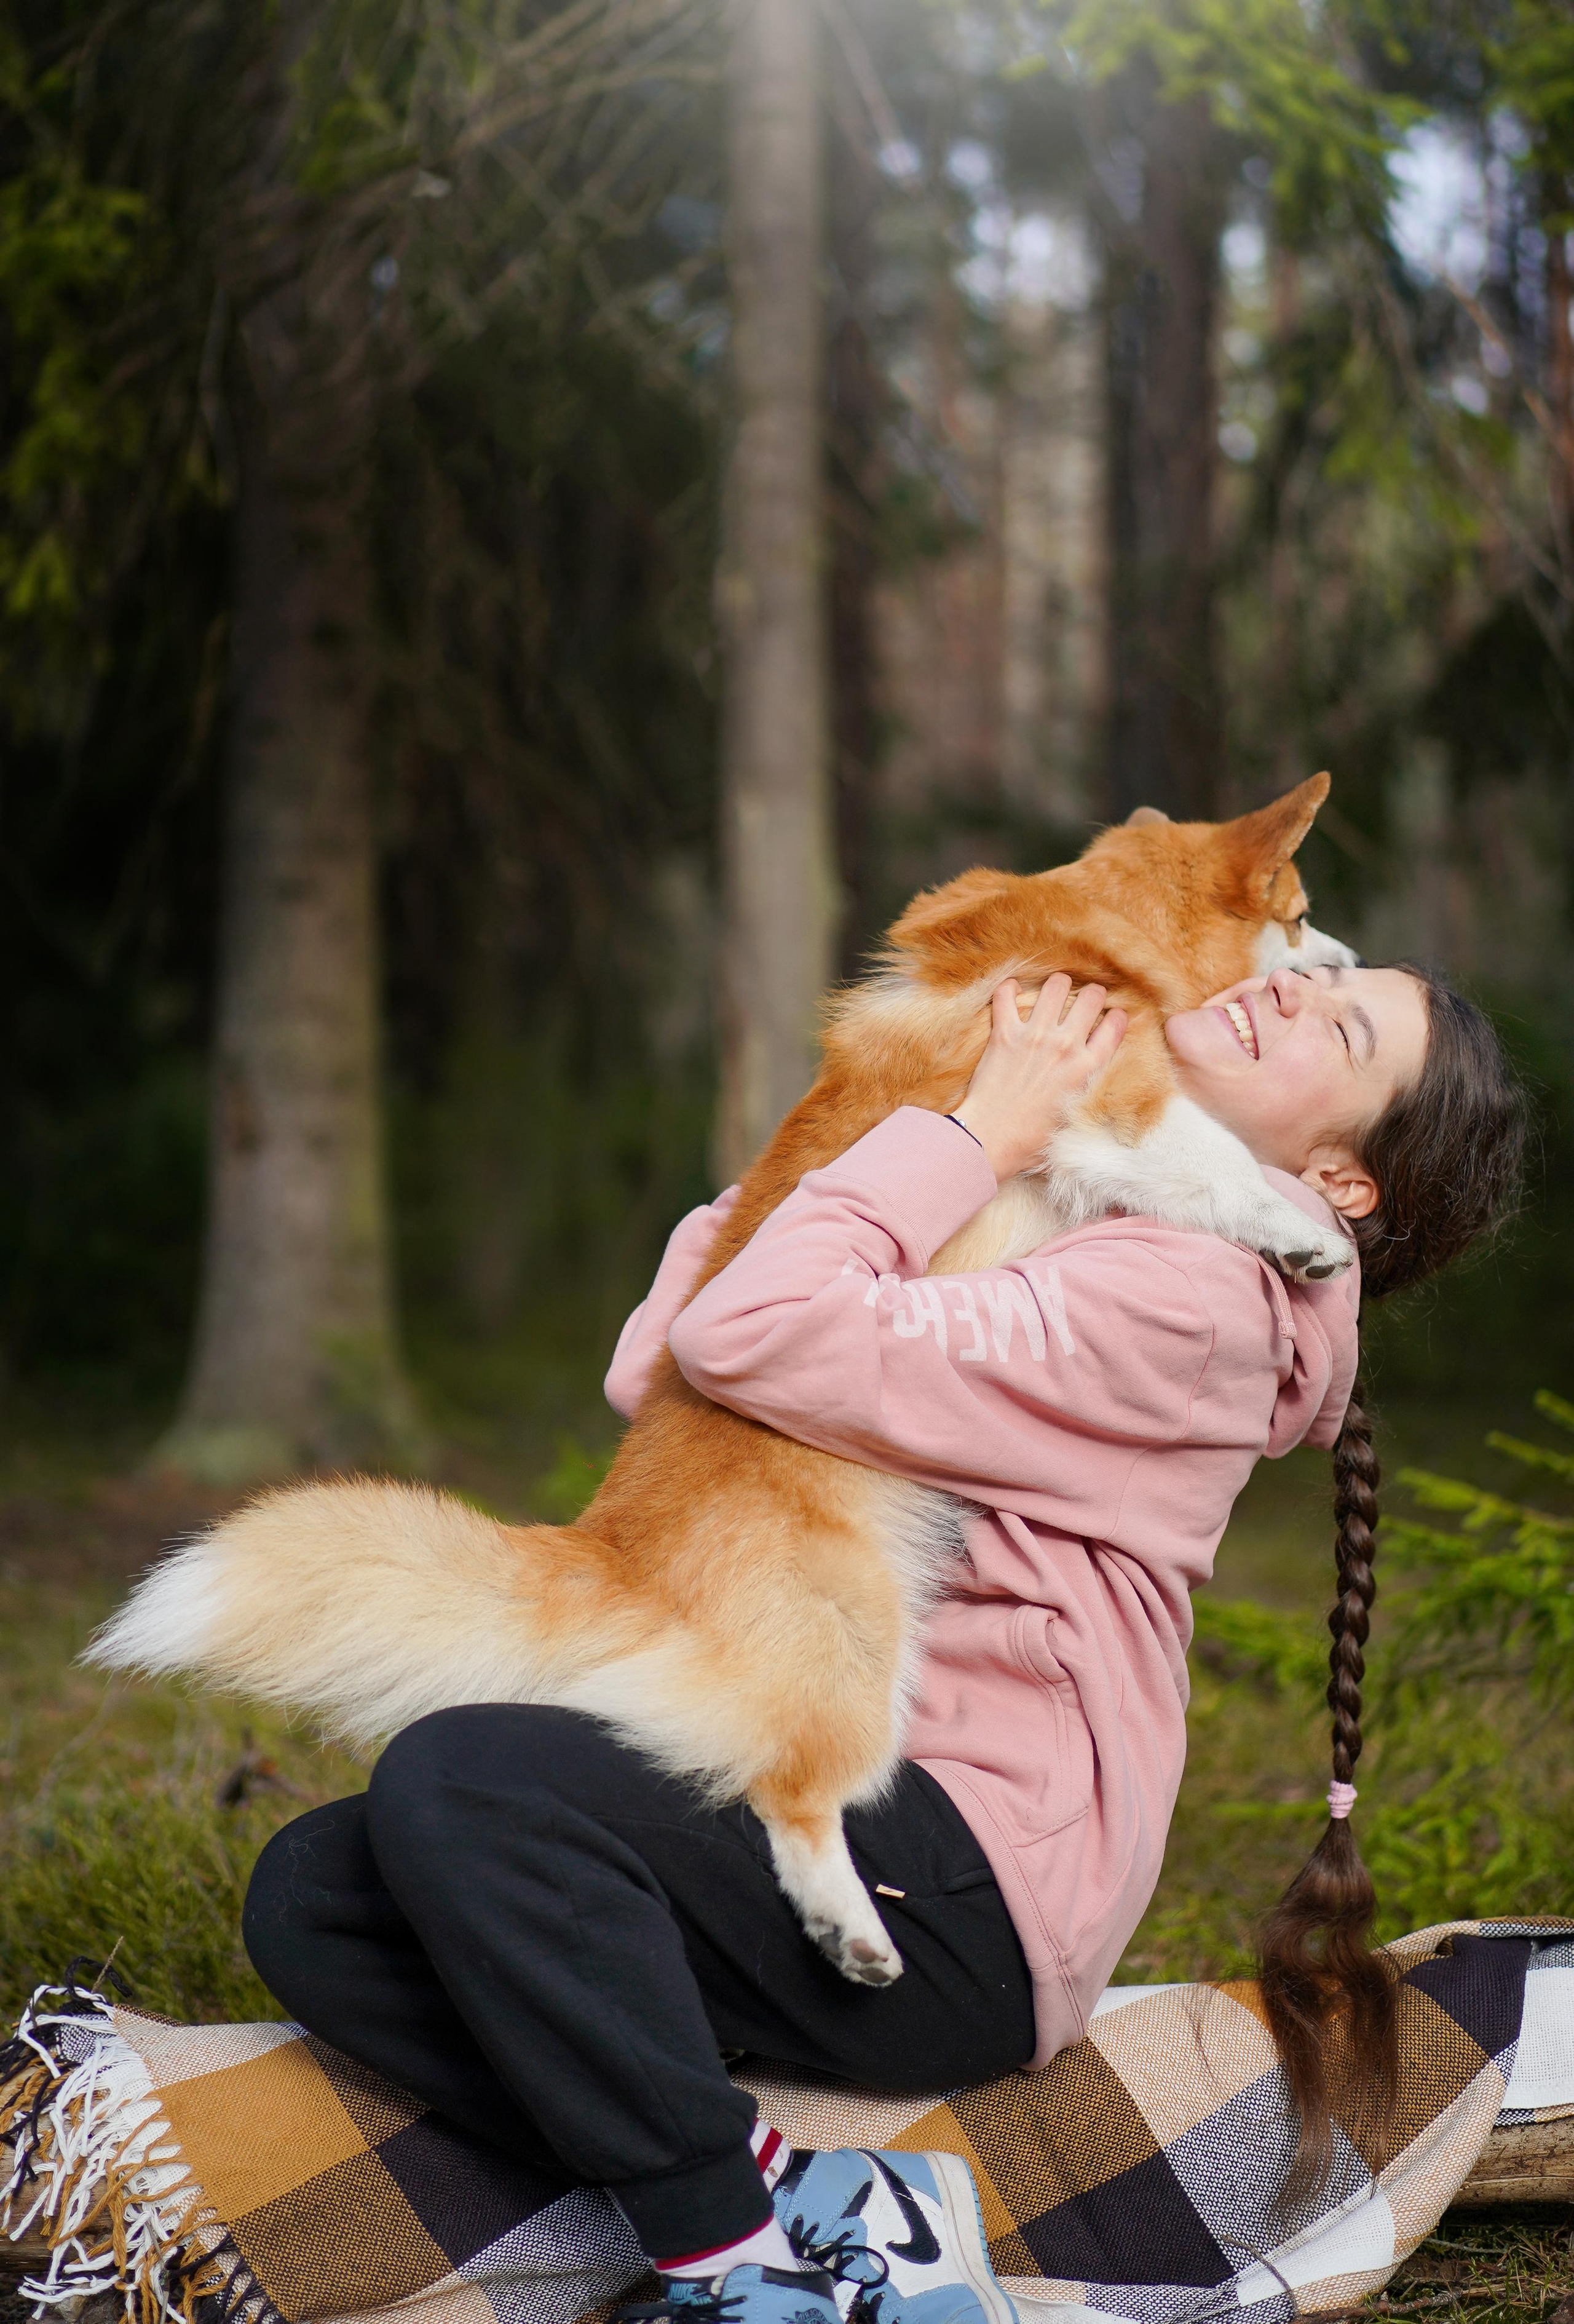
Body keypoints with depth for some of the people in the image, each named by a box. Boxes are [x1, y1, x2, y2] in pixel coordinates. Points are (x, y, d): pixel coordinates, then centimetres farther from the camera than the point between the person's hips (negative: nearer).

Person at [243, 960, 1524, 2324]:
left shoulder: (1176, 1292, -11)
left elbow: (755, 1343, -21)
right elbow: (649, 1377, 13)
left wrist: (982, 1133, -6)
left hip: (967, 1895, -9)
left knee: (456, 1779, -27)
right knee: (310, 1898, -6)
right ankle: (803, 2209, -16)